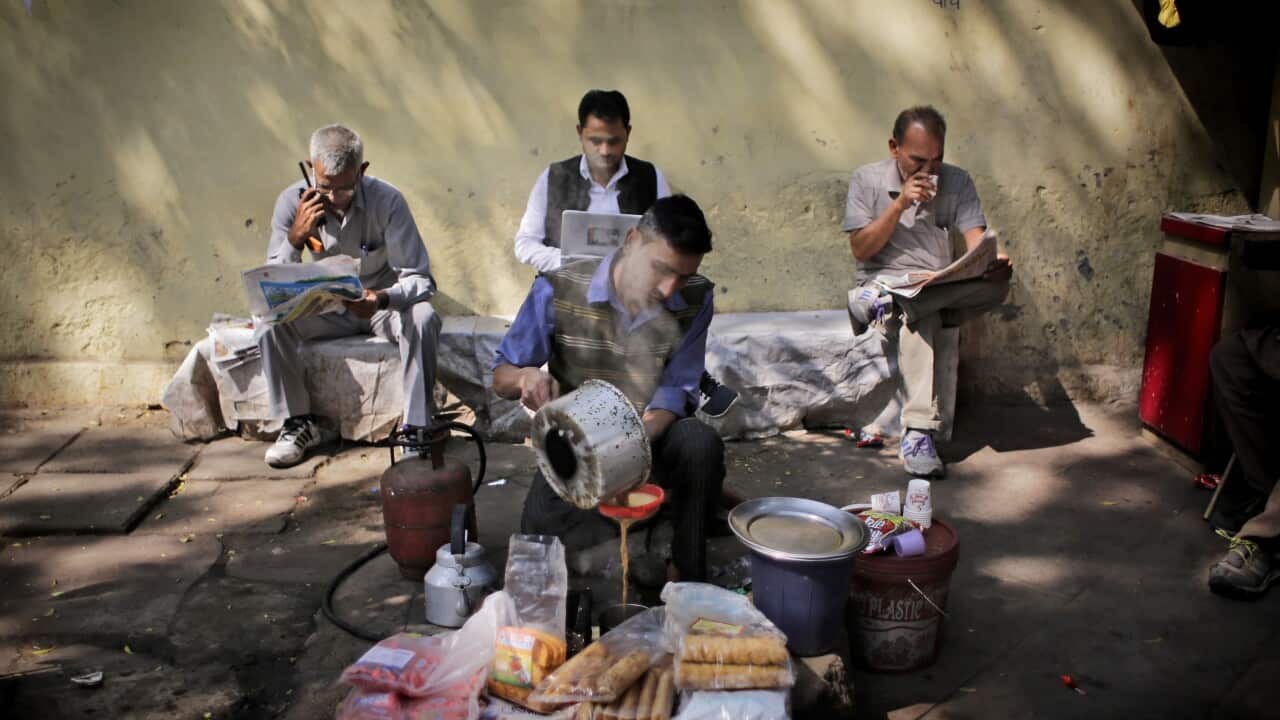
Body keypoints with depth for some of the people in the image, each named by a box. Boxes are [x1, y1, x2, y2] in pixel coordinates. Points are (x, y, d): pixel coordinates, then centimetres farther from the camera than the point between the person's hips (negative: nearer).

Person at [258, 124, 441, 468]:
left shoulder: (387, 201, -20)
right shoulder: (292, 202, -13)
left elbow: (421, 279, -21)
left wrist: (382, 298, -42)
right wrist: (295, 237, -30)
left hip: (381, 306, -2)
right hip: (325, 309, 2)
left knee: (423, 318, -33)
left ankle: (417, 429, -22)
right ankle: (300, 423, -10)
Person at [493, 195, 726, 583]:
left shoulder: (695, 299, -12)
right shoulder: (558, 290, -18)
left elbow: (676, 389, -11)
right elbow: (501, 376, -8)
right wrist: (526, 376, -34)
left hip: (652, 436, 1)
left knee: (701, 444, -32)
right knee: (541, 526, -29)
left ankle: (688, 576, -13)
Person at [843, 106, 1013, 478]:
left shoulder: (957, 182, 7)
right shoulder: (867, 179, 1)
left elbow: (976, 240, -5)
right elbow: (861, 250, -6)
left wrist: (994, 261, -29)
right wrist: (900, 204, -17)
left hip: (941, 289, 3)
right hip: (884, 279, -3)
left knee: (996, 285, -29)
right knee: (919, 317, -38)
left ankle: (884, 303, -32)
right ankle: (917, 432, -43)